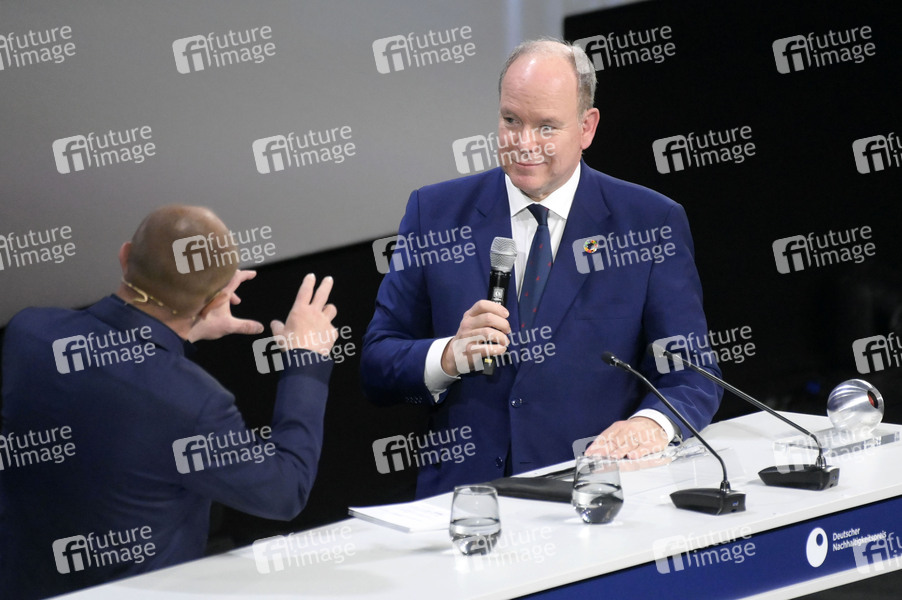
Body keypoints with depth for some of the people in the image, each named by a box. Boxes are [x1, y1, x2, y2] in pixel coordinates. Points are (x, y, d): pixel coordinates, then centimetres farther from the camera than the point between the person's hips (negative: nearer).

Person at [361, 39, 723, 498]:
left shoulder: (651, 223, 6)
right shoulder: (436, 214, 9)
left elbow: (692, 373, 4)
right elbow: (376, 367, 8)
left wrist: (653, 422, -18)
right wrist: (450, 356, -13)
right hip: (464, 491, -1)